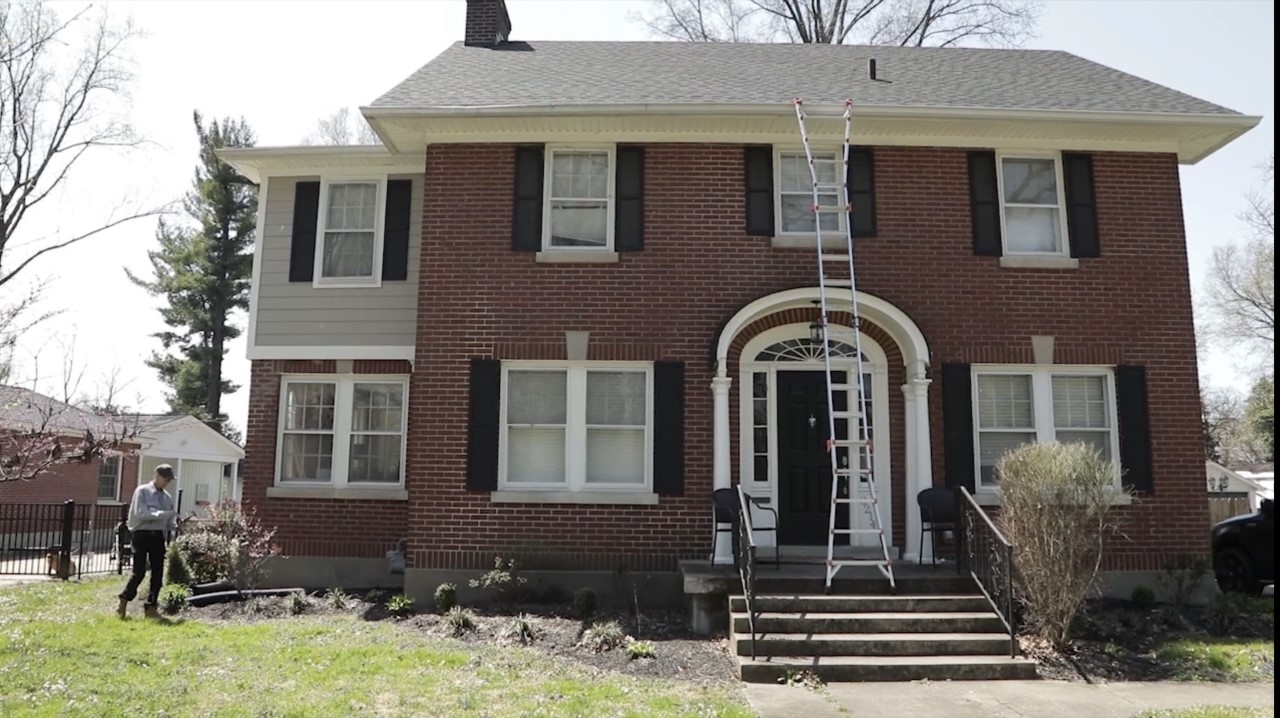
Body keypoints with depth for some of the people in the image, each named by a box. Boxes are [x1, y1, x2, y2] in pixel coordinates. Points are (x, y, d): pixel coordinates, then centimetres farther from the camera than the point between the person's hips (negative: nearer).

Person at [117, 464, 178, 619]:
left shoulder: (167, 497, 13)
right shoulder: (142, 491, -2)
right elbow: (141, 514, -15)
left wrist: (176, 526, -9)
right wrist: (165, 514, -19)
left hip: (158, 536, 5)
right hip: (142, 534, -5)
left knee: (158, 573, 3)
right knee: (139, 572, -8)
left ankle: (151, 607, 11)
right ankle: (124, 600, 13)